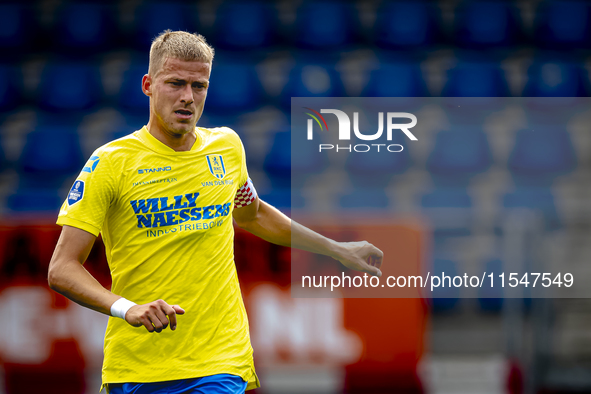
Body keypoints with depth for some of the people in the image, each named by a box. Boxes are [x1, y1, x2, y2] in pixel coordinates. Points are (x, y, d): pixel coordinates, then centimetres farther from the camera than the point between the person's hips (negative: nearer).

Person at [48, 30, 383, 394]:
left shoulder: (227, 146, 8)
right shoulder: (111, 163, -6)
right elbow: (62, 269, -10)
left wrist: (337, 250, 31)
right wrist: (126, 308, -26)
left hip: (221, 365, 2)